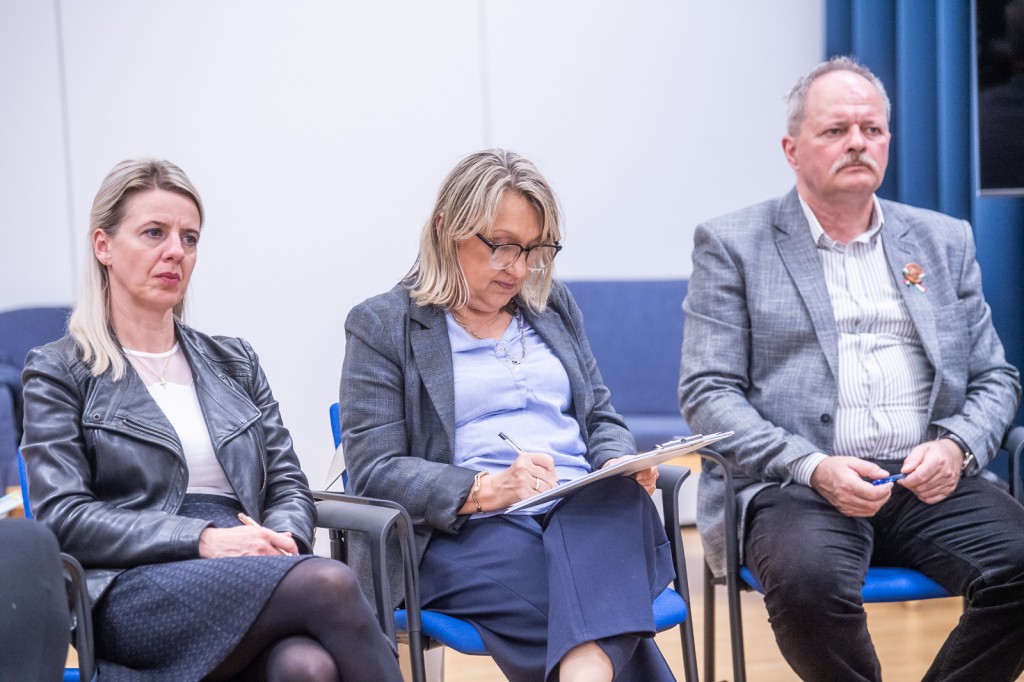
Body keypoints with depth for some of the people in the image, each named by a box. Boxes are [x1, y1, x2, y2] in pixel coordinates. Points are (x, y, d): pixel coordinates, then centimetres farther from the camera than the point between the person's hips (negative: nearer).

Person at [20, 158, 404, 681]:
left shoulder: (234, 362, 25)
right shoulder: (59, 371, 11)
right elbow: (63, 516, -2)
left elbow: (288, 485, 19)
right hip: (137, 590, -4)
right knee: (329, 584, -33)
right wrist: (203, 539, -14)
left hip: (251, 582, 4)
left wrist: (280, 538, -7)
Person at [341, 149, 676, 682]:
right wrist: (484, 489, -18)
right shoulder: (381, 326, 7)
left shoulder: (553, 307, 24)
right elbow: (372, 471, -2)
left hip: (584, 508, 4)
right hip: (465, 533, -4)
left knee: (620, 499, -37)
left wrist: (619, 464, 0)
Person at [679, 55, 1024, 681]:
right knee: (809, 583, -35)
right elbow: (707, 392, 0)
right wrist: (814, 467, -15)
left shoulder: (945, 241, 19)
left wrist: (957, 447, -4)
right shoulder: (732, 246, 7)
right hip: (796, 486, -3)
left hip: (929, 486, 3)